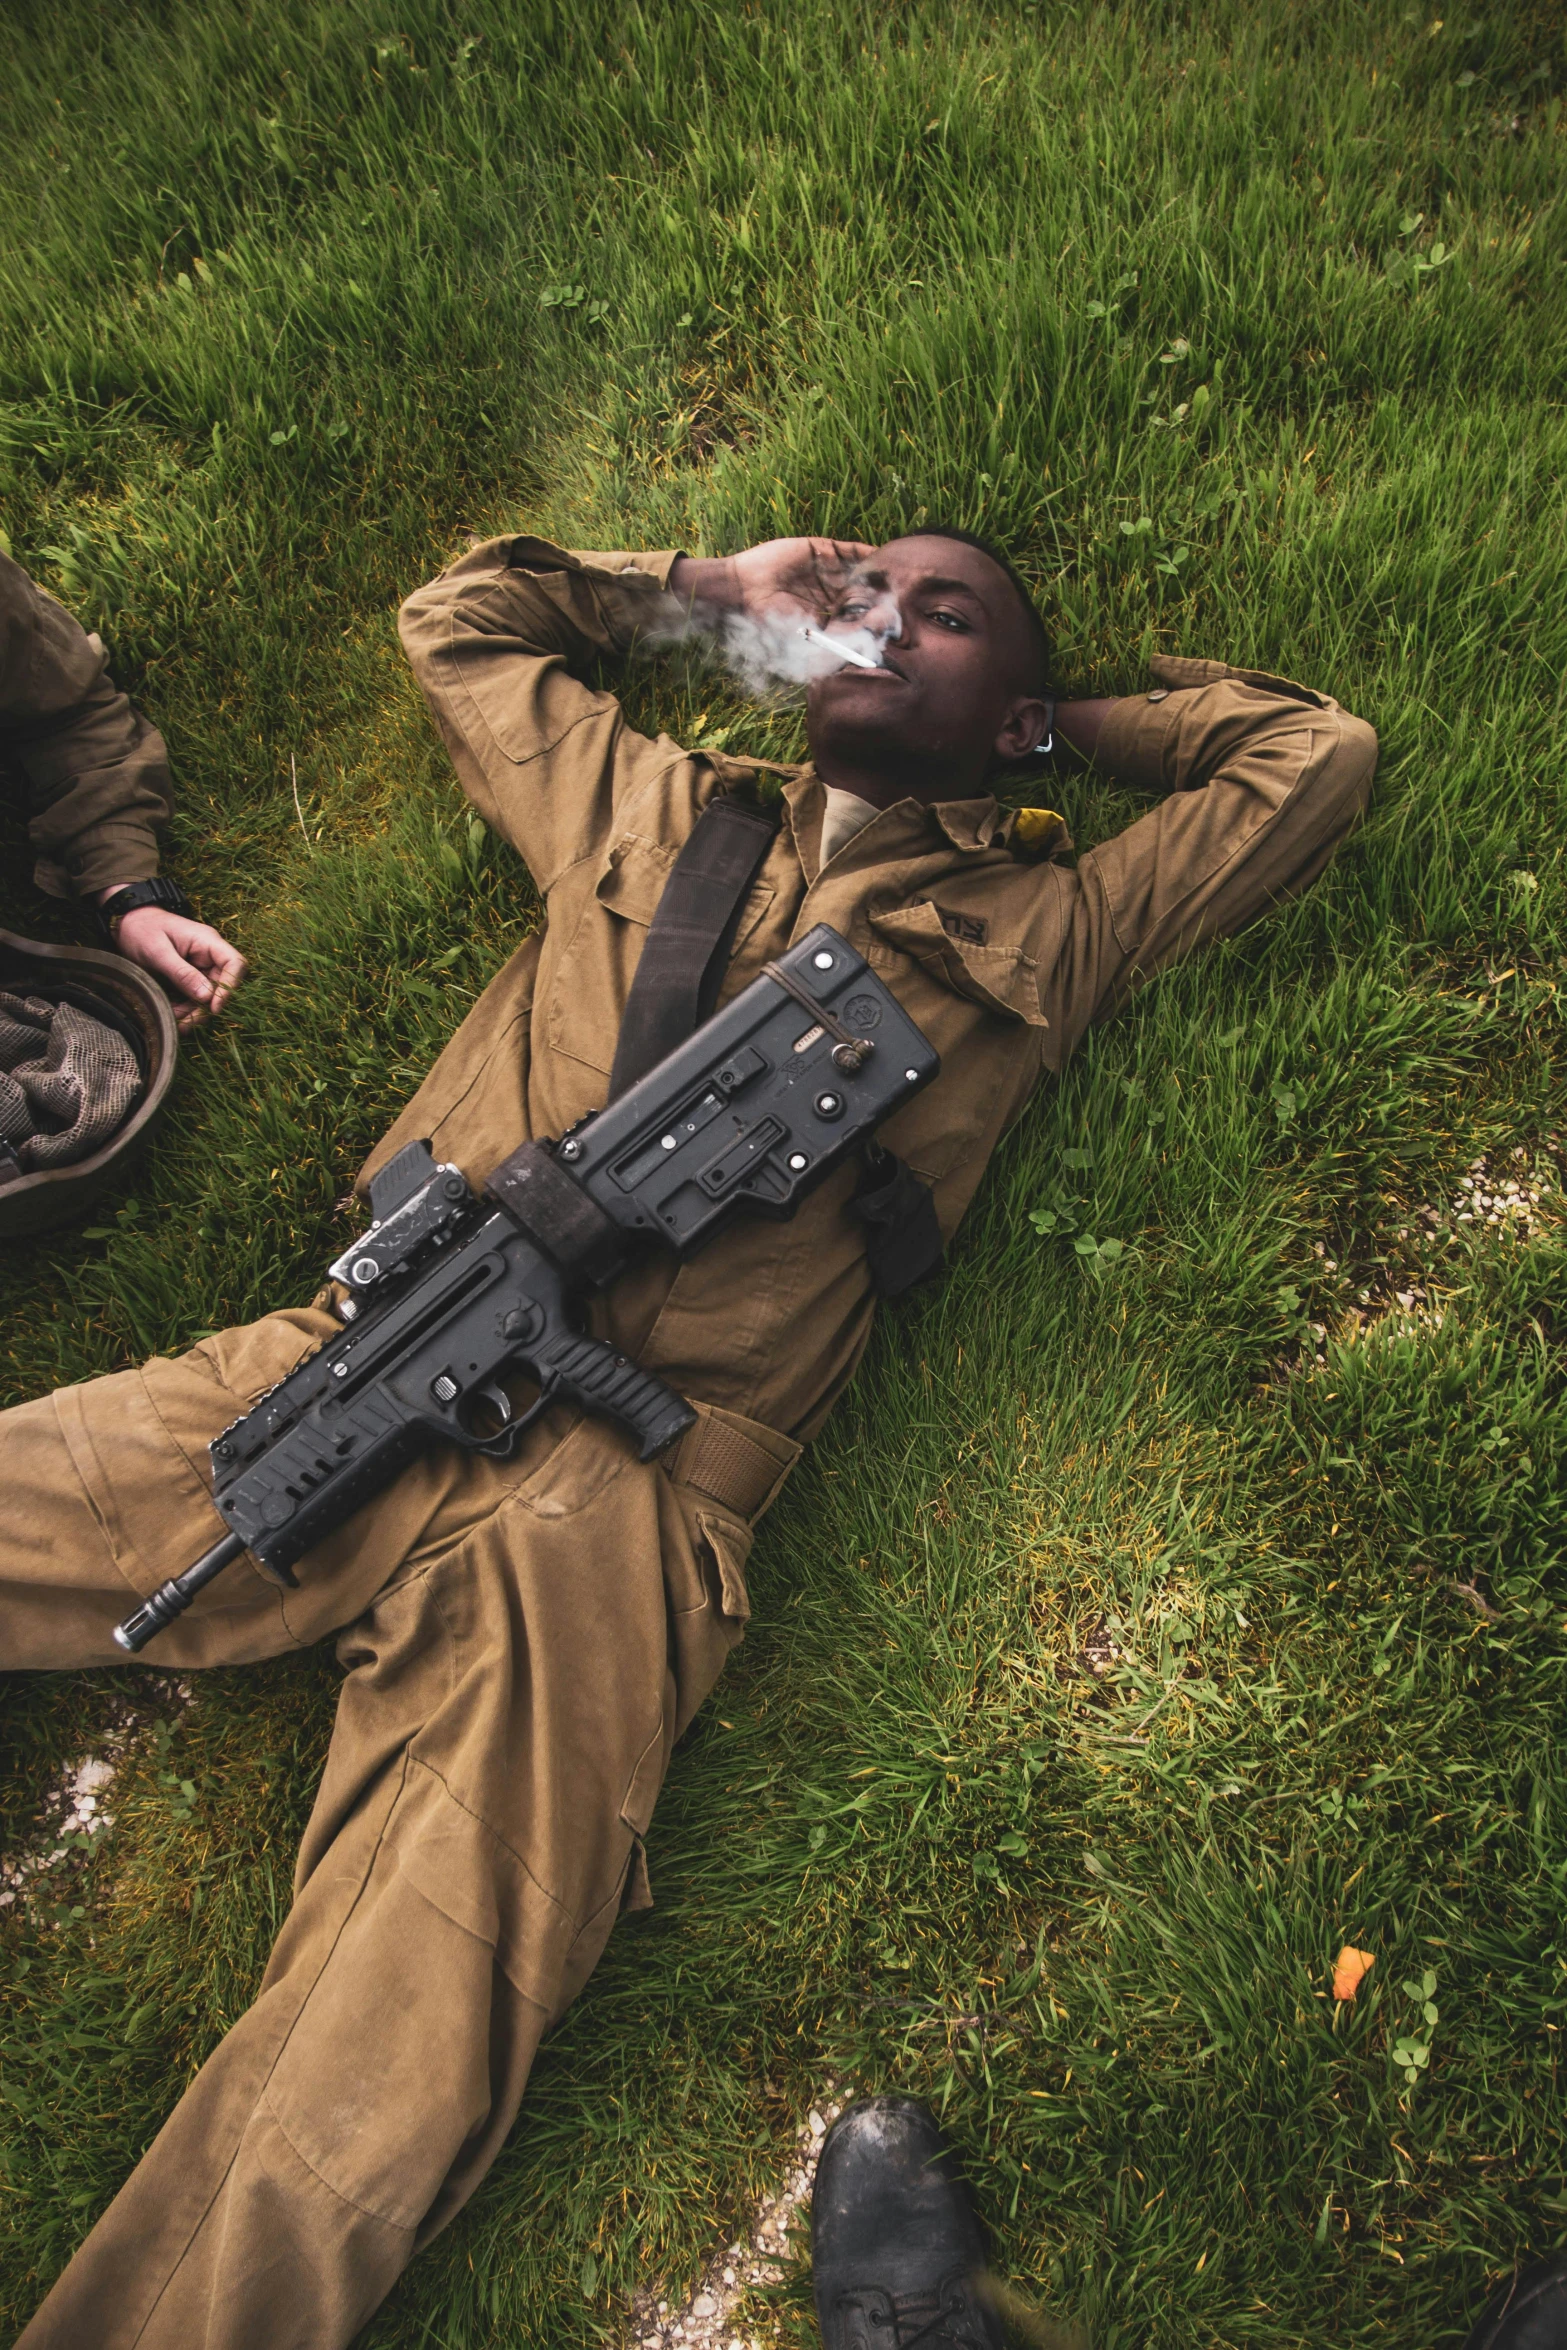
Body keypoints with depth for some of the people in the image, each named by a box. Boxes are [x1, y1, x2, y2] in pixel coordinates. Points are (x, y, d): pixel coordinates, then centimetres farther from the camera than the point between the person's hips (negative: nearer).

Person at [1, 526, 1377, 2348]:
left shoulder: (1042, 929, 18)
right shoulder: (654, 808, 23)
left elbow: (1318, 756, 24)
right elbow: (459, 614, 38)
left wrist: (1055, 712, 27)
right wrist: (709, 590, 35)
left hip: (621, 1500, -3)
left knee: (378, 2101, -14)